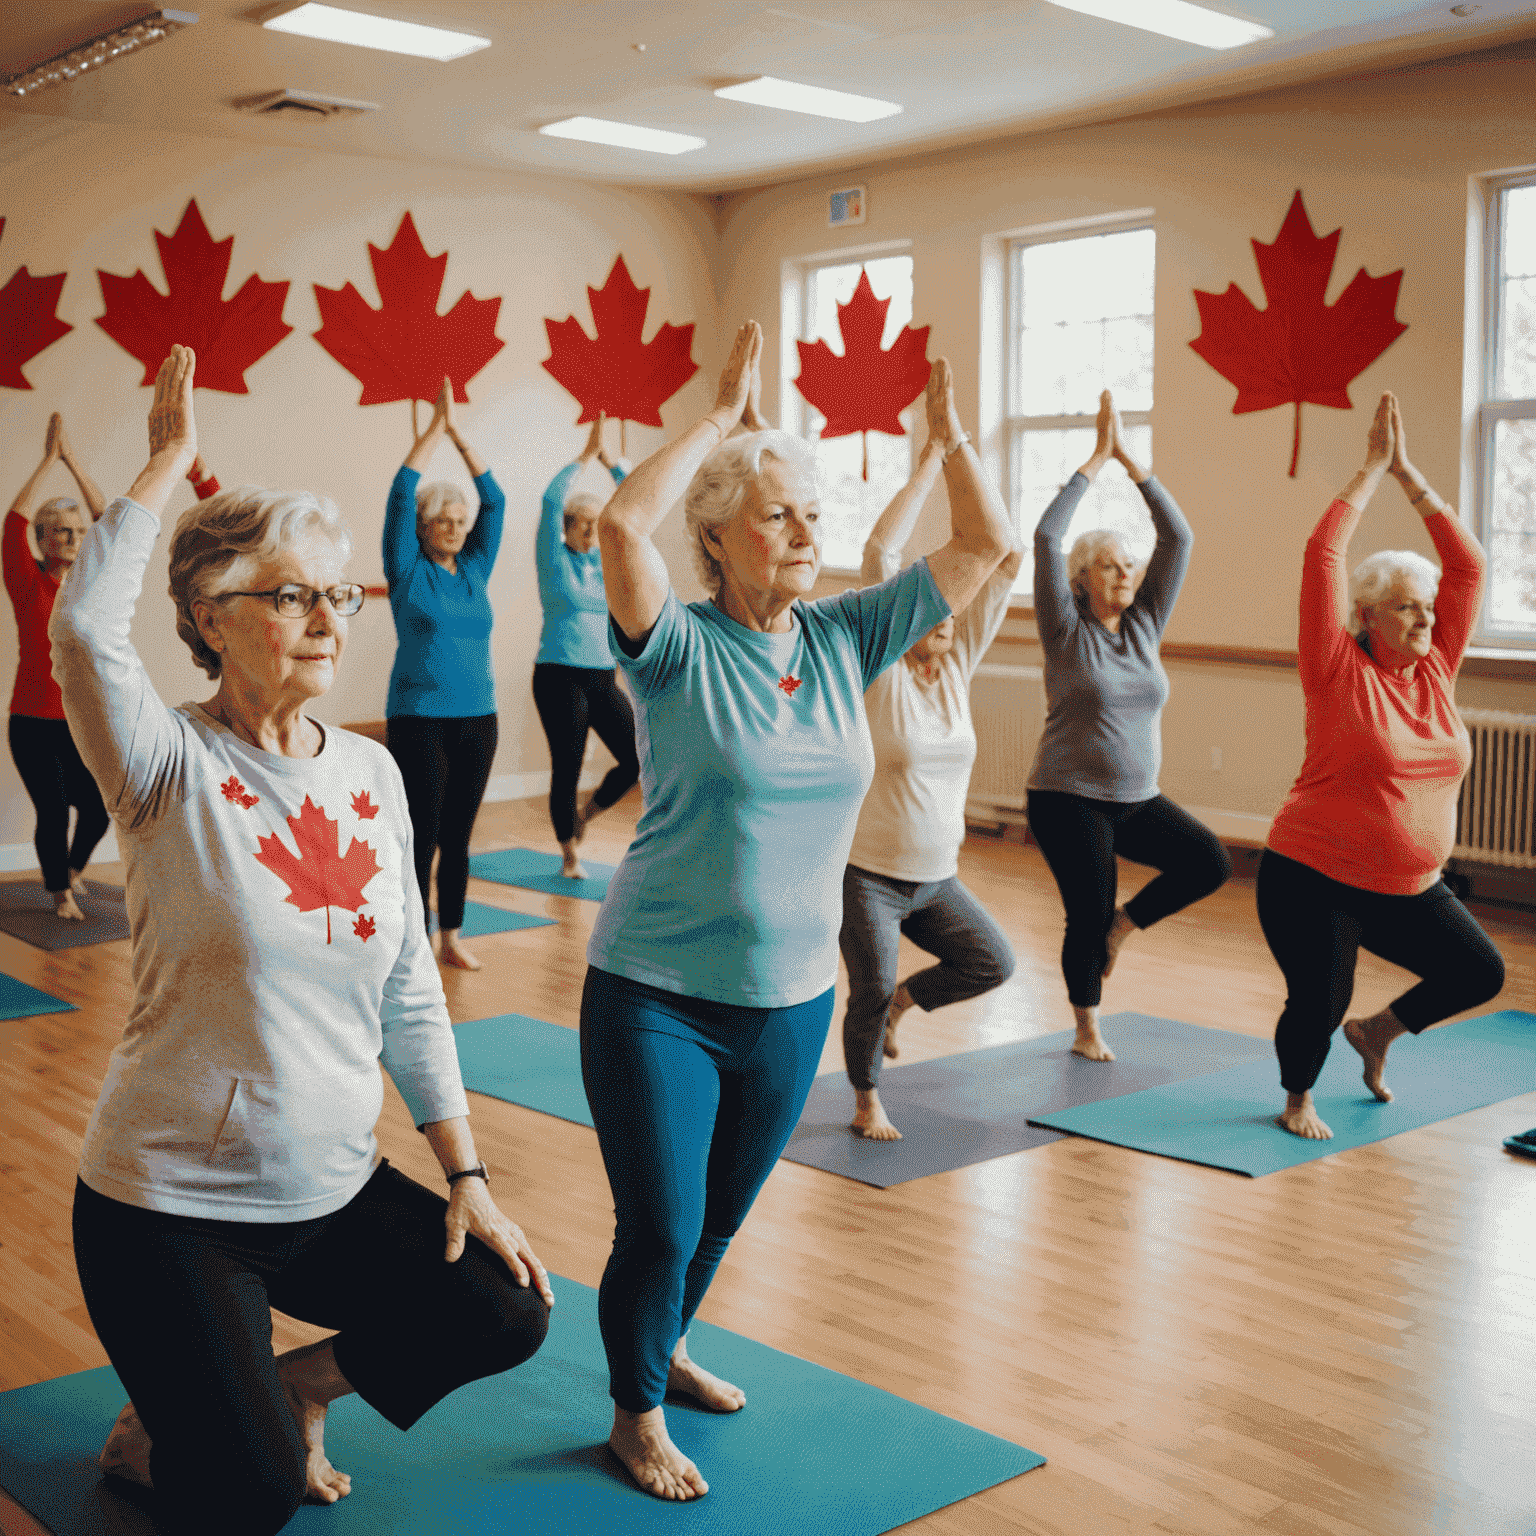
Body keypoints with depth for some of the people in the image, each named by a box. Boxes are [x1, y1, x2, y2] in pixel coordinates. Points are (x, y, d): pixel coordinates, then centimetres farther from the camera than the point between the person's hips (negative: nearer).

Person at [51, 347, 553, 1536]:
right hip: (171, 1208, -5)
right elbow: (85, 627, -34)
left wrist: (467, 1175, 4)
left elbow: (410, 995, 6)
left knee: (505, 1314, -3)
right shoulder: (174, 769, -12)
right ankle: (159, 1433, 29)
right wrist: (170, 459, -24)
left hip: (333, 1191, 5)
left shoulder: (371, 771, 2)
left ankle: (292, 1388, 21)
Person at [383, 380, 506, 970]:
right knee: (422, 836, -2)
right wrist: (435, 428, -8)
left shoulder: (475, 569, 10)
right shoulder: (408, 571, -2)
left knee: (458, 836, 11)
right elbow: (401, 496, -9)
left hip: (478, 720, 5)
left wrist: (462, 439, 2)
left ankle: (452, 937, 19)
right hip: (419, 719, -4)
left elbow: (494, 501, 7)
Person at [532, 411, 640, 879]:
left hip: (603, 678, 5)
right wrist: (586, 455, -11)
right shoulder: (555, 560, -2)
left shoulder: (606, 560, 10)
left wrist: (608, 460, 0)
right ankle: (569, 855, 16)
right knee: (566, 768, 0)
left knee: (637, 759, -3)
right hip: (560, 678, -5)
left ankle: (585, 813, 22)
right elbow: (550, 500, -16)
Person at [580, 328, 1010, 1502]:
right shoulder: (683, 651, -13)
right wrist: (723, 412, -25)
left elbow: (986, 545, 0)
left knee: (722, 1218, 22)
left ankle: (664, 1346, 50)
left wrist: (950, 429, -8)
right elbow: (623, 525, -32)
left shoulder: (846, 639, 0)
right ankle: (637, 1415, 28)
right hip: (658, 996, -5)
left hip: (794, 998, 5)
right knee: (660, 1228, 1)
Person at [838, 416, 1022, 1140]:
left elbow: (1005, 558, -5)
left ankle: (900, 1002, 26)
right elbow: (879, 552, -24)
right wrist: (931, 455, -21)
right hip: (868, 871, -5)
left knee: (991, 962, 0)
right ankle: (866, 1099, 23)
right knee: (870, 993, -4)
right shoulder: (879, 671, -12)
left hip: (936, 875, 5)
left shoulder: (958, 664, 1)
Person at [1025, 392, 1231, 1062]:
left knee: (1209, 862, -14)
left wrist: (1130, 459, -6)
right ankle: (1087, 1031, 23)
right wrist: (1096, 459, -15)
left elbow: (1179, 537, -1)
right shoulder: (1067, 630, -7)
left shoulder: (1145, 624, 5)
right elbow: (1045, 537, -18)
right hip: (1069, 800, -5)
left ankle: (1123, 925, 9)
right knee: (1088, 917, 0)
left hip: (1137, 799, 5)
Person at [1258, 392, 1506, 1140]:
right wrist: (1374, 468, -10)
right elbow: (1321, 556, -17)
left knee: (1480, 972, 2)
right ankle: (1297, 1100, 27)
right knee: (1318, 1003, -6)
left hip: (1408, 888, 6)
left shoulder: (1436, 670, 3)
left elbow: (1468, 563, 2)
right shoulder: (1339, 673, -11)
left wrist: (1409, 475, -1)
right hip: (1314, 882, -6)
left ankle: (1376, 1034, 28)